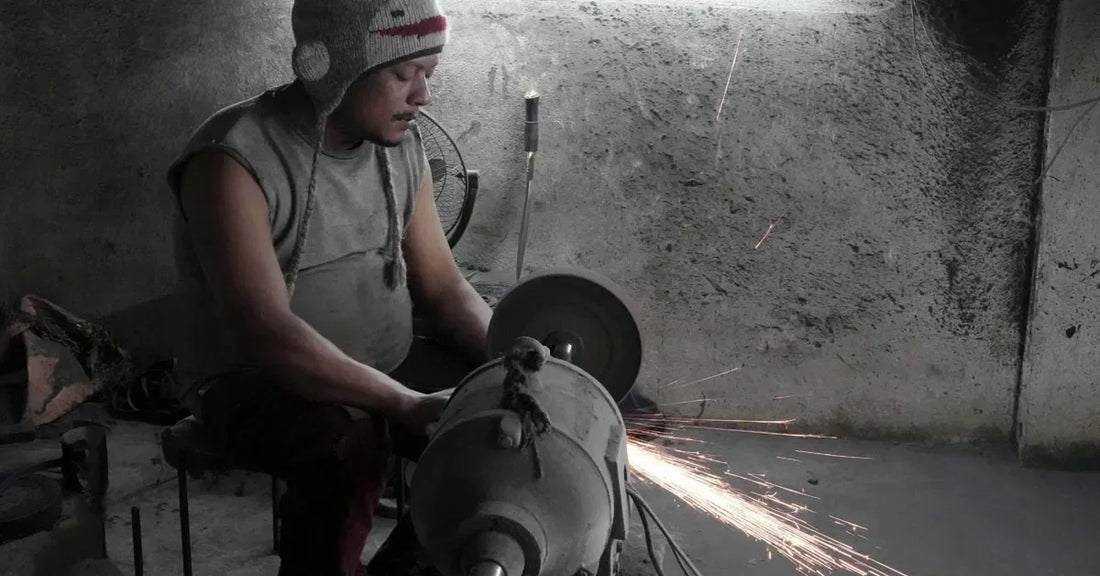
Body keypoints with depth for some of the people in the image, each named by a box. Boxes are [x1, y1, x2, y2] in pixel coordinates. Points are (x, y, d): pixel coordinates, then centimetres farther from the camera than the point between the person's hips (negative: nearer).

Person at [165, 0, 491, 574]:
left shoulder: (401, 144, 0)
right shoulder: (233, 161, -22)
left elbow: (442, 286, 4)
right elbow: (268, 336, -30)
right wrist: (410, 405, -34)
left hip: (388, 363, 7)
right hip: (253, 377, -6)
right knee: (349, 453, -36)